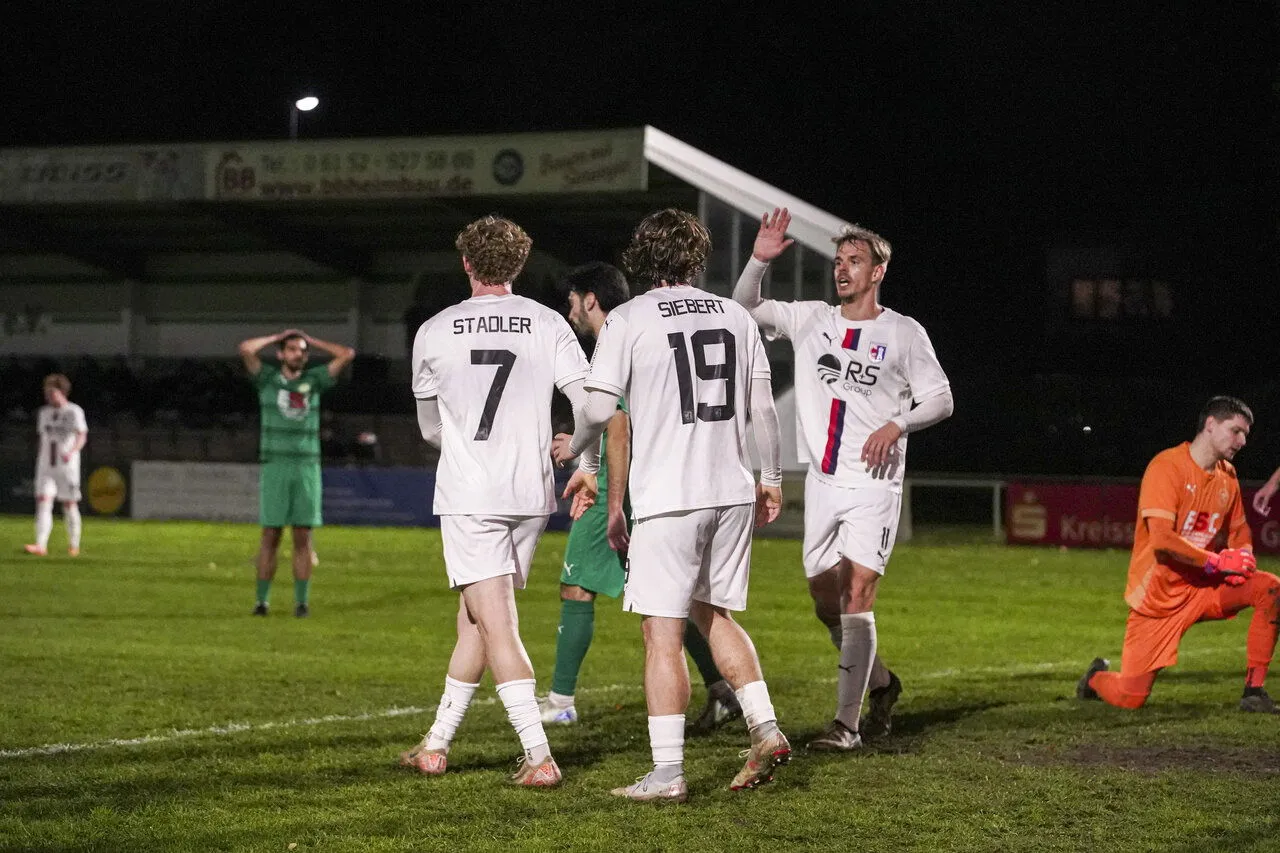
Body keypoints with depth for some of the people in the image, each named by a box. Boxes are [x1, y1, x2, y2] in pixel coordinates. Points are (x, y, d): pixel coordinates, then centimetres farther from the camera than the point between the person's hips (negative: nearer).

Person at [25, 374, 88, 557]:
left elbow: (82, 437, -15)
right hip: (46, 467, 4)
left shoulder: (74, 411, -5)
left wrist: (71, 451, -33)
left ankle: (74, 545, 19)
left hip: (68, 466, -4)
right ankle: (41, 545, -20)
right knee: (43, 502, -11)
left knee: (70, 505, 4)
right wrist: (38, 465, 18)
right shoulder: (44, 413, 12)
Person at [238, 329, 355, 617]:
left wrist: (312, 341, 12)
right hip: (275, 466, -2)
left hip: (307, 467, 2)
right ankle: (262, 601, 2)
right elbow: (246, 349, -8)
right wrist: (277, 337, 5)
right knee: (271, 536, -2)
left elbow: (347, 354, 7)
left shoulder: (314, 379, 11)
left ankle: (301, 601, 4)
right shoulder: (267, 378, 6)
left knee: (303, 537, 1)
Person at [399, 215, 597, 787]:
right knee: (476, 620, 15)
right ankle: (437, 744, 22)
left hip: (467, 497, -3)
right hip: (531, 494, 3)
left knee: (495, 626, -4)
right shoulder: (549, 326, 2)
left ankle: (539, 756, -14)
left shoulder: (434, 332, 1)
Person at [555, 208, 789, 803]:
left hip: (668, 495, -5)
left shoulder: (628, 320, -5)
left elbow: (599, 408, -7)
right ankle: (764, 728, 13)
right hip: (732, 491, 5)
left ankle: (667, 773, -4)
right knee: (713, 615, 21)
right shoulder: (735, 317, 8)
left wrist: (575, 450, 13)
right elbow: (763, 409, 11)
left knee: (664, 634, -2)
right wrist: (771, 477, 23)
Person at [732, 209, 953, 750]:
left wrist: (896, 425, -16)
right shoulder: (811, 320, 9)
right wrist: (759, 260, -10)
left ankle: (847, 721, -11)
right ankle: (881, 685, 33)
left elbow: (941, 400, 1)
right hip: (823, 481, 5)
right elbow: (746, 309, 7)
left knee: (856, 598, -14)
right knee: (826, 604, 9)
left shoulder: (904, 333, -1)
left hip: (874, 485, -5)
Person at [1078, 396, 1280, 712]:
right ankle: (1097, 677, 30)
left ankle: (1254, 692, -13)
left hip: (1202, 588, 6)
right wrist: (1217, 561, -21)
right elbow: (1162, 539, -26)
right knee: (1129, 698, -9)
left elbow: (1239, 529, 19)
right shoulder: (1167, 466, -16)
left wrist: (1243, 556, -4)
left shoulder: (1227, 475, 6)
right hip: (1158, 597, -6)